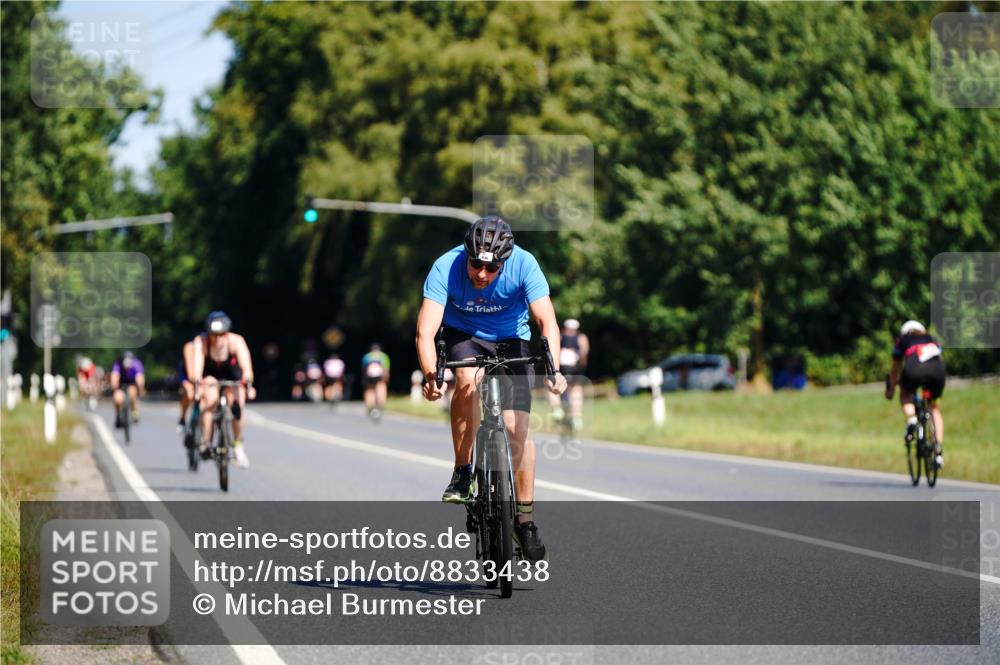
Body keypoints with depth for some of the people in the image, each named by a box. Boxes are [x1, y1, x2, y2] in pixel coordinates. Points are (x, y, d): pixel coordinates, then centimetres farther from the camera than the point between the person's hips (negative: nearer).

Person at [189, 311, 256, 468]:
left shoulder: (236, 341, -31)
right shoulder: (201, 342, -31)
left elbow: (246, 364, -43)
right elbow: (197, 364, -43)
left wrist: (248, 384, -60)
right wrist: (198, 384, -61)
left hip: (232, 375, 1)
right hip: (210, 374, -1)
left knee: (237, 405, -19)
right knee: (210, 399, -30)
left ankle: (238, 446, 2)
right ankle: (206, 443, -22)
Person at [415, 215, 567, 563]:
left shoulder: (524, 264, -28)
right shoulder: (446, 267, -28)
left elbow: (547, 320, -33)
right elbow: (425, 330, -34)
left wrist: (553, 368, -49)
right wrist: (430, 374, -51)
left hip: (511, 340, 0)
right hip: (463, 335, 0)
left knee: (517, 427, -10)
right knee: (468, 379, -34)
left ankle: (525, 520, 3)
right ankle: (462, 472, -18)